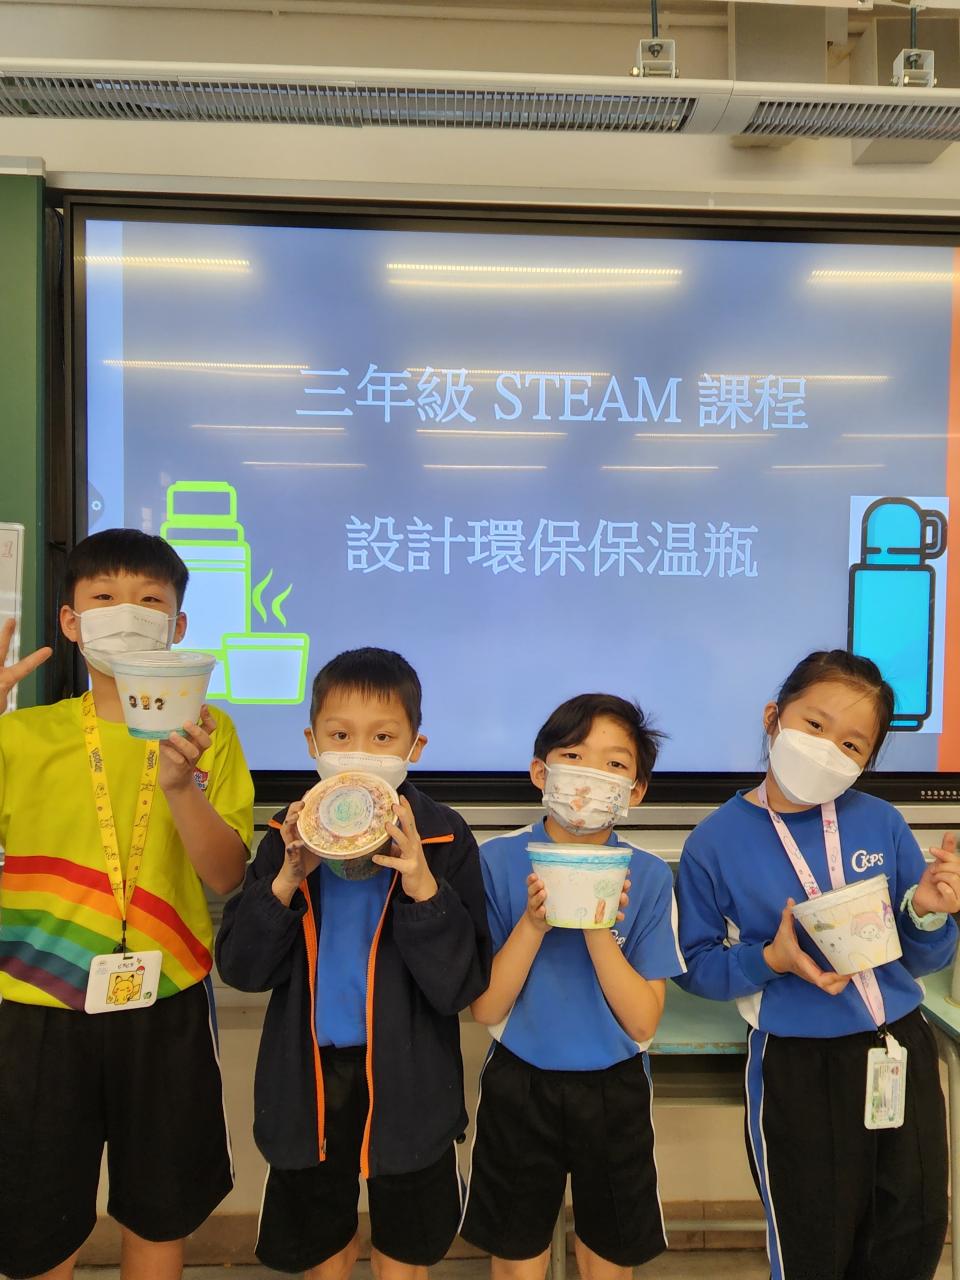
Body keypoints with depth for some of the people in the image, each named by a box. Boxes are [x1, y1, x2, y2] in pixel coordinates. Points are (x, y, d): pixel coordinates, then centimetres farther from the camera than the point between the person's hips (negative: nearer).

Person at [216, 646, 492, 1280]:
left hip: (406, 1085, -2)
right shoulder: (291, 834, -6)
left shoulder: (444, 838, -14)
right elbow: (241, 967, -8)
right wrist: (288, 879, -23)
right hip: (308, 1081, 3)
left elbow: (461, 985, -16)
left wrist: (423, 886, -31)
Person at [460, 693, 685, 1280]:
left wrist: (598, 929, -26)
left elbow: (643, 1022, -12)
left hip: (614, 1093, 1)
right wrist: (532, 925, -26)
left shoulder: (649, 877, -10)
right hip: (519, 1089, 0)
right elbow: (485, 1008, -12)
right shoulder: (498, 861, -12)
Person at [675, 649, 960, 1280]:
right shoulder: (716, 843, -13)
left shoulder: (882, 823, -7)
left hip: (902, 1051, 3)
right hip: (797, 1067, -3)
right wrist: (771, 960, -22)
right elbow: (696, 965, -6)